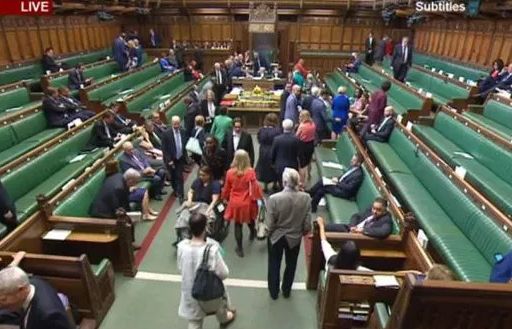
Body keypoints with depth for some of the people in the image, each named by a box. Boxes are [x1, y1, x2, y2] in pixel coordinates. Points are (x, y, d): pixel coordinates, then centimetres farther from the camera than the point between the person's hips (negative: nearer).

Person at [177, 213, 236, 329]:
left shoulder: (182, 247, -19)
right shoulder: (212, 249, -33)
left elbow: (180, 269, -2)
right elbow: (223, 274, -21)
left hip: (190, 293, 2)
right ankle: (224, 318, 61)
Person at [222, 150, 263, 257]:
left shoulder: (230, 172, -11)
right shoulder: (250, 172, -18)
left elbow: (226, 188, 1)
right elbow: (255, 187, -14)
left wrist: (225, 198, 18)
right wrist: (259, 198, 0)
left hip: (235, 203, 0)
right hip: (247, 202, 0)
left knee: (238, 225, 12)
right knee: (249, 220, 28)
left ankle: (239, 248, 20)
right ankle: (252, 233, 57)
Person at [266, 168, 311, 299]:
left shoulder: (274, 198, -28)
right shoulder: (306, 198, -21)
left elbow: (270, 224, -19)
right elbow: (307, 224, -13)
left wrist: (270, 233, 3)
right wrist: (302, 232, 9)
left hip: (276, 237, -1)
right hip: (295, 238, 2)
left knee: (274, 265, 23)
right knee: (291, 265, 26)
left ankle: (274, 292, 41)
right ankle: (286, 290, 45)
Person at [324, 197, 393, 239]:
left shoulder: (386, 220, -17)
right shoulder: (370, 210, 4)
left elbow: (384, 232, -38)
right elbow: (356, 216, 11)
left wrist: (363, 230, -31)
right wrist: (352, 227, -11)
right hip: (350, 229, 7)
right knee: (326, 227, -4)